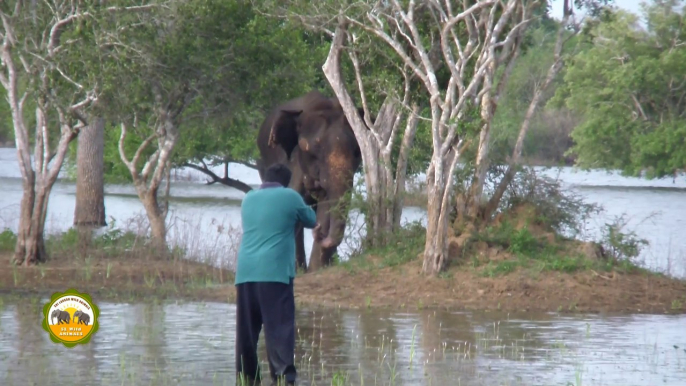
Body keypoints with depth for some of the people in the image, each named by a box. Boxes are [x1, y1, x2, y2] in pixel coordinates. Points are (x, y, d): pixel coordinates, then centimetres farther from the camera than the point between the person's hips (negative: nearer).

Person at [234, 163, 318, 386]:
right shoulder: (290, 197, 4)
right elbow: (311, 221, 18)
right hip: (275, 273, -5)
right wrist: (314, 225, 44)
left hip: (245, 273, 5)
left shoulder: (248, 199, 17)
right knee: (280, 328, -9)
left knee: (246, 332, 10)